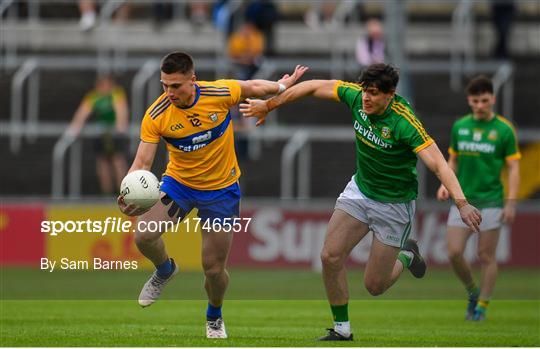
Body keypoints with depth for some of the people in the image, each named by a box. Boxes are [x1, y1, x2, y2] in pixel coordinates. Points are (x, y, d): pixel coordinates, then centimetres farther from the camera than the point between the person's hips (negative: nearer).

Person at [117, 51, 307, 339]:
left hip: (221, 189, -1)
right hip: (178, 183, 1)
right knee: (144, 236, -23)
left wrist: (282, 86, 15)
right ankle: (165, 270, 15)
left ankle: (214, 316, 36)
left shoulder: (220, 93, -21)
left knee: (214, 268, 2)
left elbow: (253, 87, 1)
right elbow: (142, 162, -21)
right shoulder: (156, 116, -20)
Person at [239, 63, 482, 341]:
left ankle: (406, 255, 32)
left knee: (374, 285, 0)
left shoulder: (404, 123, -30)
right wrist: (268, 105, 6)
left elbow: (438, 164, -36)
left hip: (394, 204, -5)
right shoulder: (356, 96, -14)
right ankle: (341, 328, 9)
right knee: (330, 256, -7)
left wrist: (461, 203, -49)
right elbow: (315, 87, 0)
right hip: (359, 190, 5)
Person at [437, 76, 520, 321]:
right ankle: (472, 293, 18)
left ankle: (482, 305, 11)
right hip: (462, 200, 3)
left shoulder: (504, 130, -4)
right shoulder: (459, 126, 7)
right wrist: (445, 184, 1)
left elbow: (513, 167, -3)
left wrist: (511, 202, -10)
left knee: (486, 256, -1)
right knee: (454, 253, -5)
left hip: (491, 202, -3)